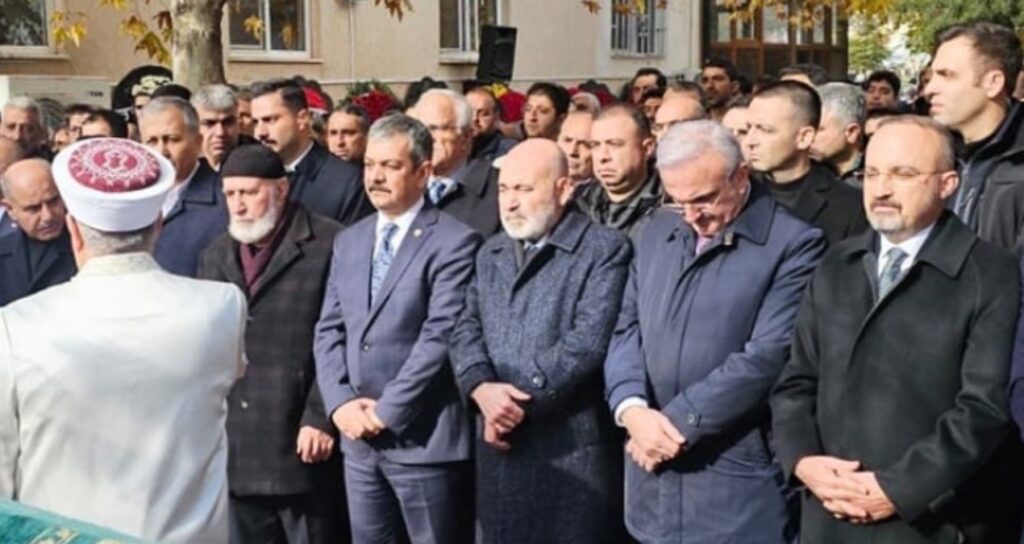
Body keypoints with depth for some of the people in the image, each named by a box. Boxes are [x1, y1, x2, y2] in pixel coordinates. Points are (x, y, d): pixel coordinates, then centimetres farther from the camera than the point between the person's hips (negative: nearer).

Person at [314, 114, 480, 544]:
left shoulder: (454, 242, -9)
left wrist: (387, 411, -14)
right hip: (358, 437, 6)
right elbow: (329, 330, 10)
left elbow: (440, 337, -16)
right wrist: (340, 402, -4)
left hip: (424, 438, -6)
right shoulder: (349, 241, 13)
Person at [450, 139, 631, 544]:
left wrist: (520, 400, -15)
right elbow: (466, 330, 7)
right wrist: (481, 388, -13)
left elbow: (587, 342, -15)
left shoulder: (604, 250, -5)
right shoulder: (490, 254, 16)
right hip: (499, 446, 6)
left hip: (572, 449, -5)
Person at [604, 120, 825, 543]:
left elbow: (767, 357, -16)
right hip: (654, 468, 5)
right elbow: (627, 330, 8)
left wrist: (677, 423, -15)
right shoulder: (656, 232, 10)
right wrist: (632, 408, -10)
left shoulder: (793, 244, -9)